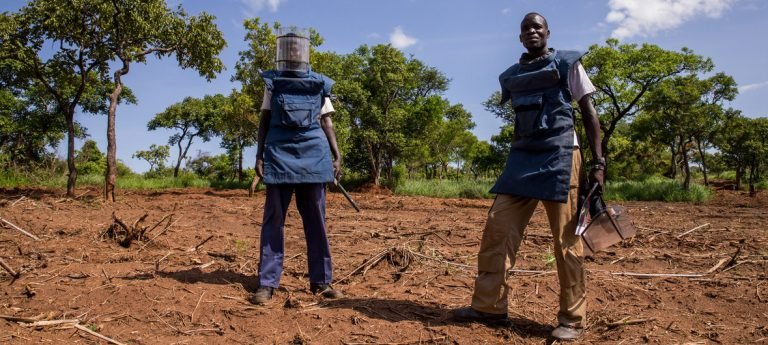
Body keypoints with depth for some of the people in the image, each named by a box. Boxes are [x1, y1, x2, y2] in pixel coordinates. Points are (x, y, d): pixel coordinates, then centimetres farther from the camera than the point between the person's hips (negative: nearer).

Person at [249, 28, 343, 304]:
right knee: (273, 220, -1)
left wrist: (336, 155, 1)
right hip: (279, 155, 0)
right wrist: (259, 155, 0)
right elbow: (264, 121, 10)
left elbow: (327, 122, 11)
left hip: (313, 155, 1)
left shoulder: (319, 84, 12)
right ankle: (267, 284, 2)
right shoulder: (272, 82, 11)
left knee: (316, 221, 3)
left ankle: (321, 281, 10)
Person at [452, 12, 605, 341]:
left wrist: (598, 162, -7)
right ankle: (489, 305, 5)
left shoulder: (567, 63, 3)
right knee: (497, 229, -3)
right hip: (521, 158, 5)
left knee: (566, 240, -2)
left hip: (560, 157, -4)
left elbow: (589, 113, 1)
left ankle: (572, 319, 8)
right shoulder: (511, 76, 15)